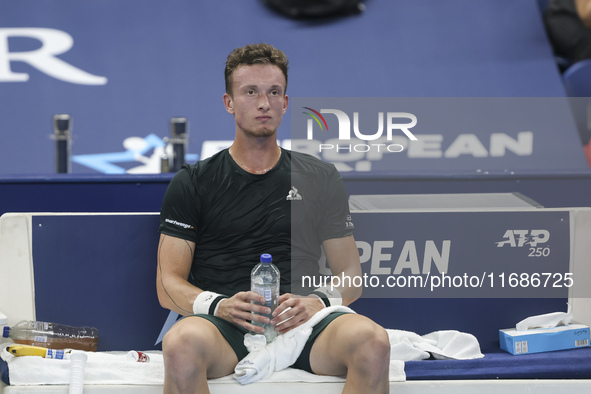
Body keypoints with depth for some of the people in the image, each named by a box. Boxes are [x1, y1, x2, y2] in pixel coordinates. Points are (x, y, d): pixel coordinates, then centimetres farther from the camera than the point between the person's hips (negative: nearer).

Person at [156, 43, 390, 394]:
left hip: (297, 325, 2)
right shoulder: (193, 183, 13)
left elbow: (351, 275, 17)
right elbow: (168, 285, 7)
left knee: (373, 341, -33)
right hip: (223, 326, -1)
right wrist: (220, 306, -15)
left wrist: (317, 302, -8)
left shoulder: (321, 178, 18)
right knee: (182, 345, -40)